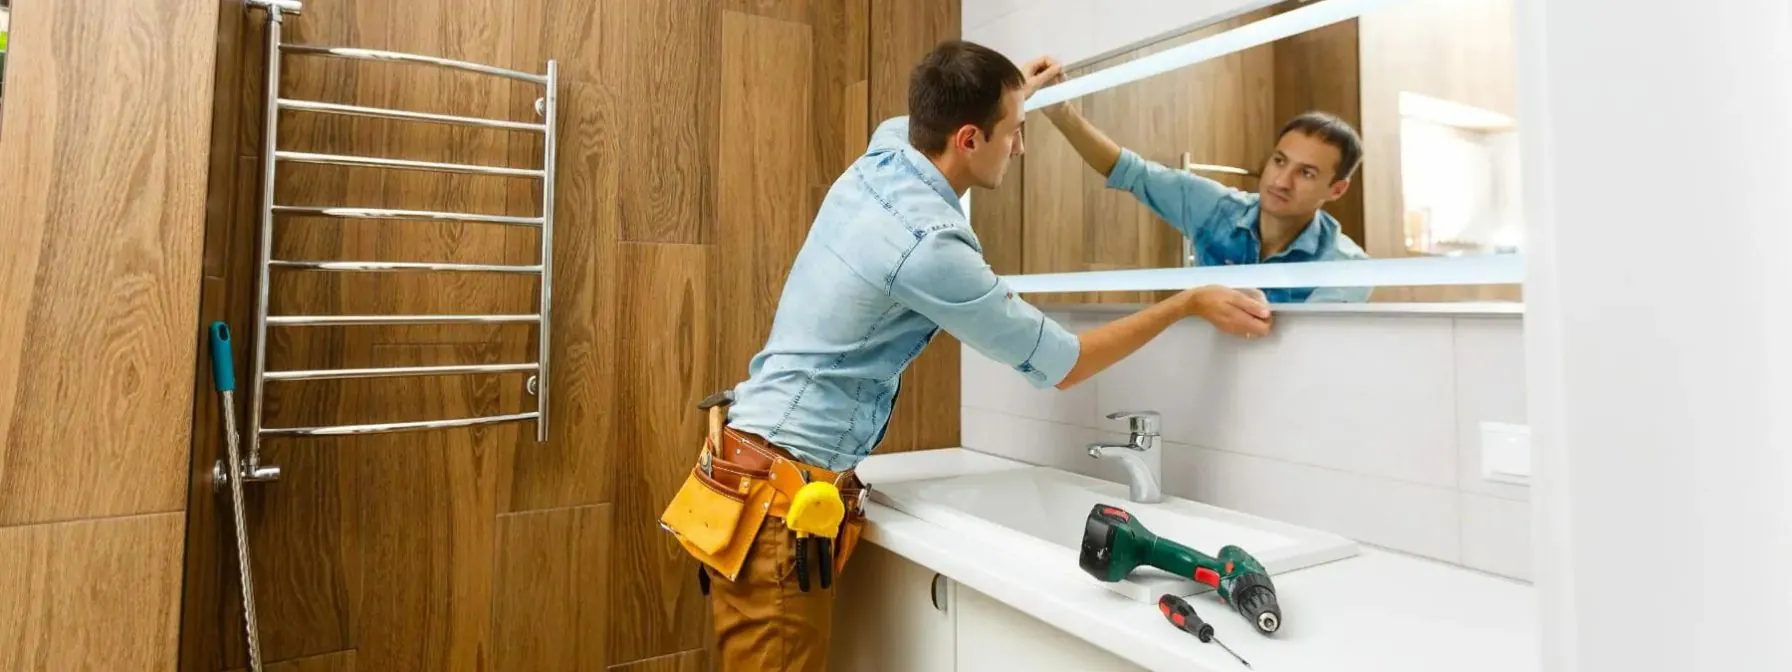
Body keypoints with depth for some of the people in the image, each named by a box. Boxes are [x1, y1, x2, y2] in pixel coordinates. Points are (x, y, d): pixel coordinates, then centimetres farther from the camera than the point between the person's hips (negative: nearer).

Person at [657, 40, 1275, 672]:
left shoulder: (876, 161, 2)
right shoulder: (928, 245, -23)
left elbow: (913, 123, 31)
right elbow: (1060, 365, -12)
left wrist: (1009, 94, 42)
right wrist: (1191, 303, -2)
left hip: (752, 464, 9)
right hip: (781, 496, -9)